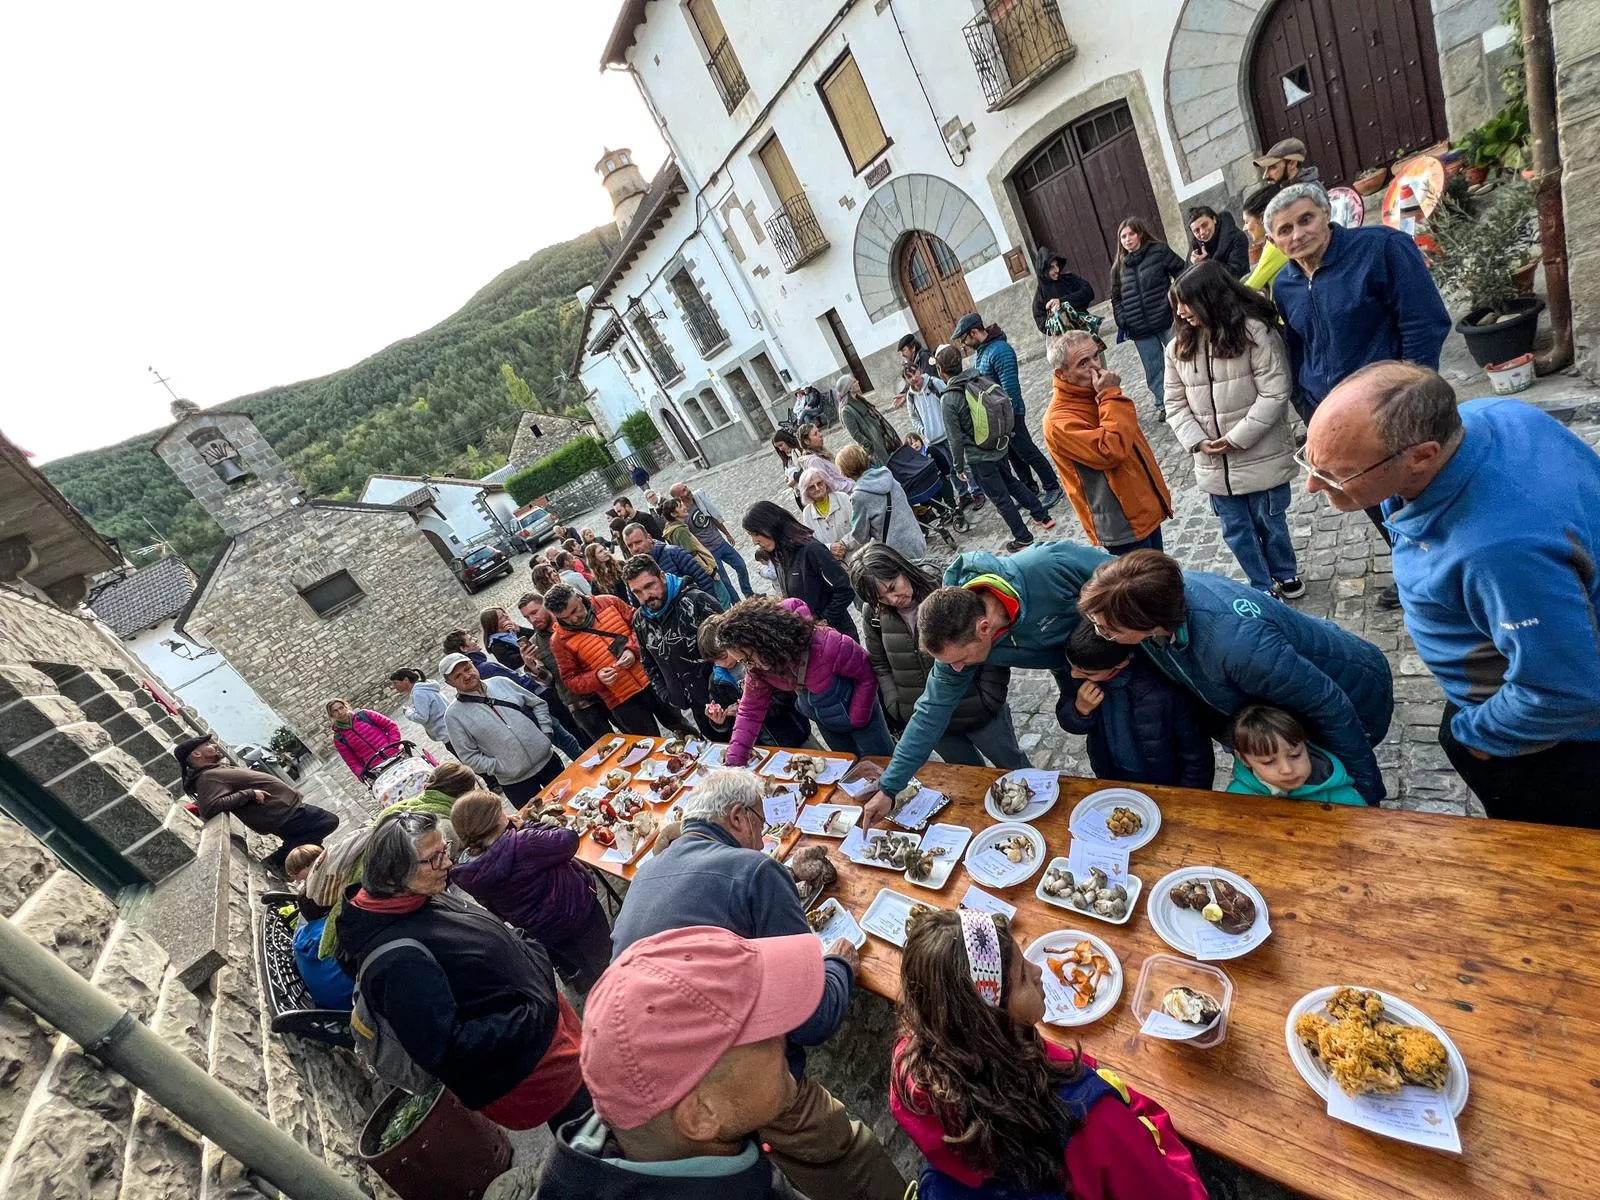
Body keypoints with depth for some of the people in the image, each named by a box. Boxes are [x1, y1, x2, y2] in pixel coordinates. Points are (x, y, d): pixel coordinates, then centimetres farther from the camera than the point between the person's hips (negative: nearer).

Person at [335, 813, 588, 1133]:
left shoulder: (421, 898, -5)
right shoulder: (396, 958, -32)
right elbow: (445, 1050, -30)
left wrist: (531, 952, -2)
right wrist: (536, 1015, -26)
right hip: (525, 1068, -8)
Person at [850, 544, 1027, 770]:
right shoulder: (875, 614, -9)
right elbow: (880, 665, 5)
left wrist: (990, 699, -14)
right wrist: (897, 708, -2)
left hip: (977, 713, -2)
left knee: (1013, 767, 22)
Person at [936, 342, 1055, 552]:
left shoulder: (948, 400, -19)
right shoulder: (983, 379, -2)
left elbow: (956, 438, -16)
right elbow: (1009, 409, 5)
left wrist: (959, 466, -4)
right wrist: (1007, 436, 19)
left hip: (979, 458, -6)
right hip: (1001, 447, 6)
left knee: (1001, 497, 8)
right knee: (1011, 482, 28)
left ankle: (1023, 538, 18)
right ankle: (1043, 516, 36)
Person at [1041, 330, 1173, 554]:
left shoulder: (1095, 393, 5)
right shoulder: (1059, 421, -24)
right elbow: (1110, 451, -34)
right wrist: (1111, 396, -26)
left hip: (1147, 509, 9)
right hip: (1122, 527, -9)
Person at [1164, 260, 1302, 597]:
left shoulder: (1255, 332, -11)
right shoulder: (1179, 347, 2)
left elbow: (1275, 393, -15)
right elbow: (1175, 403, 3)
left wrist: (1236, 438, -19)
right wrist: (1197, 442, -11)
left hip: (1260, 455, -4)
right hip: (1214, 463, 4)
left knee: (1270, 521, 14)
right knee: (1236, 529, 15)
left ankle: (1285, 576, 40)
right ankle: (1263, 587, 34)